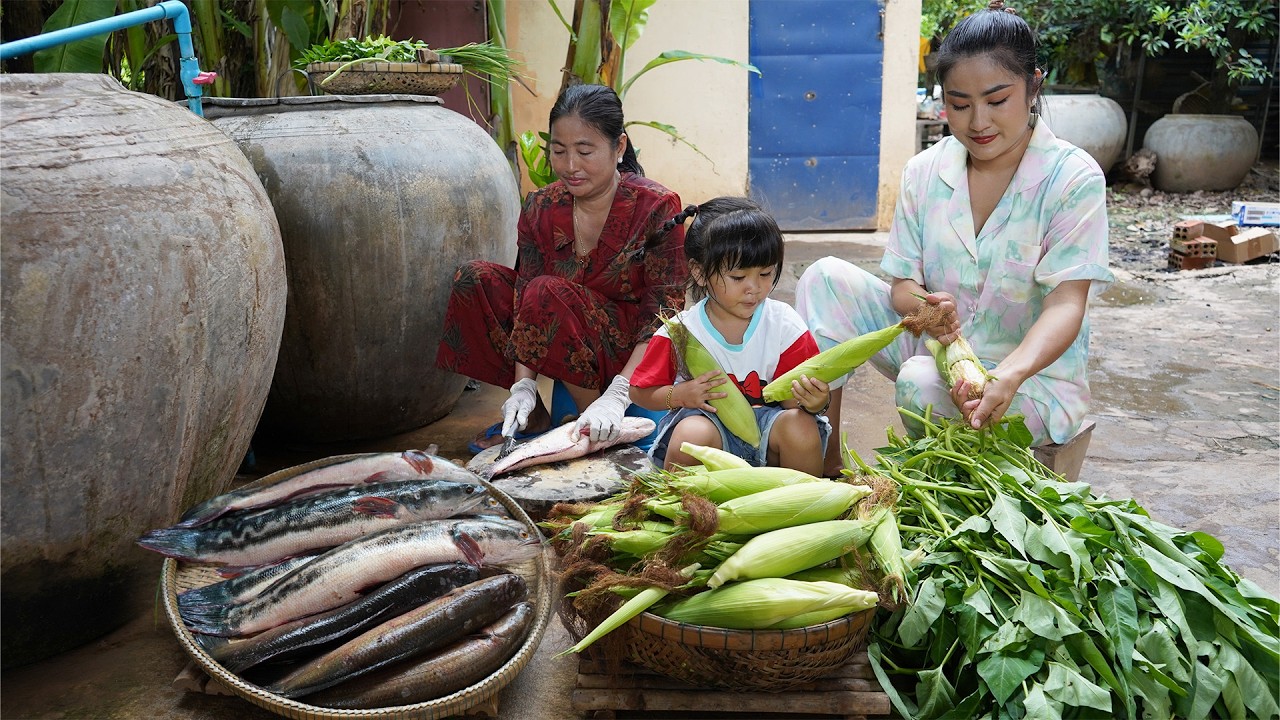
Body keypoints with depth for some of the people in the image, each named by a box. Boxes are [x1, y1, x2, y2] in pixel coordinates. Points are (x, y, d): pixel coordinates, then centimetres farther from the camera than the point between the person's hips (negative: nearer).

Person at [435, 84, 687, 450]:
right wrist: (523, 385, -24)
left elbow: (663, 317, -19)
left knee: (548, 293, -30)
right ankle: (531, 417, -1)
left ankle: (596, 424, -14)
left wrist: (615, 397, -31)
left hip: (633, 357, -5)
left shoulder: (656, 207, -15)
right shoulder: (540, 209, -3)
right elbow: (525, 302, -9)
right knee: (474, 279, -10)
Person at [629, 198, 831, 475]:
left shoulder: (785, 324, -8)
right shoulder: (680, 332, -10)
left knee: (802, 427, -29)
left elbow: (792, 398, -8)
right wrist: (680, 395, -21)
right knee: (692, 434, -35)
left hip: (766, 419, 2)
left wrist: (811, 401, -33)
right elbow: (640, 392, -1)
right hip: (706, 418, -1)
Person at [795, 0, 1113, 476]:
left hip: (1034, 375, -4)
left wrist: (1010, 375, -44)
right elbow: (903, 283, -3)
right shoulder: (924, 172, -1)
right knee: (827, 278, -14)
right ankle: (823, 462, -12)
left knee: (922, 381, -35)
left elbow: (1066, 304, -23)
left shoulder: (1074, 178, -14)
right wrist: (925, 307, -30)